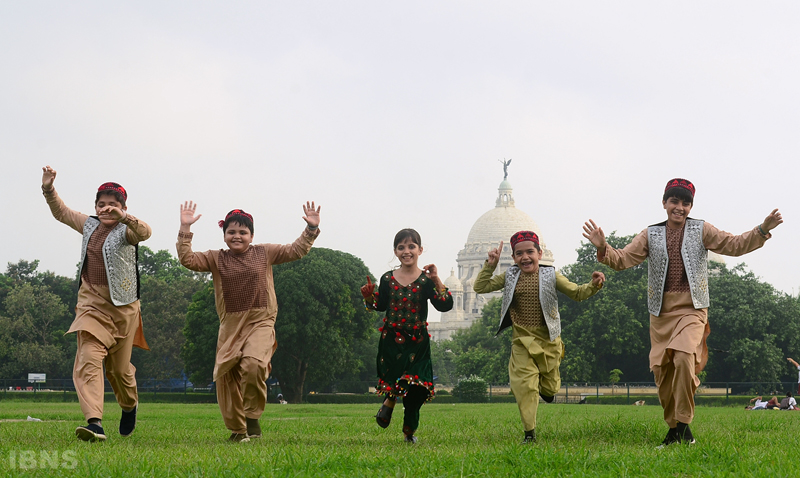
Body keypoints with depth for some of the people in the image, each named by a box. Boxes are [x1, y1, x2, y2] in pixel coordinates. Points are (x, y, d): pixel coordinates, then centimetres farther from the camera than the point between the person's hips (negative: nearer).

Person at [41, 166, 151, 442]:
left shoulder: (126, 231, -7)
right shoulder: (90, 225, 9)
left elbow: (144, 232, -31)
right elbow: (61, 212, 22)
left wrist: (123, 217, -49)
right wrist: (48, 189, 7)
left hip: (122, 305, -3)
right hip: (91, 302, 3)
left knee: (119, 366, 9)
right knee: (89, 359, -17)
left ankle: (130, 406, 42)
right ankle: (95, 423, -28)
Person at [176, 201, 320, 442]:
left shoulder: (264, 253, 7)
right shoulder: (216, 259, 7)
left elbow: (295, 250, 9)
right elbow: (187, 259, -3)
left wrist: (311, 229, -2)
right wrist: (185, 229, -11)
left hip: (260, 322, -3)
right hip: (230, 325, 3)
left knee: (253, 364, -29)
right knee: (226, 375, 3)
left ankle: (253, 416, -9)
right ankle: (237, 429, 21)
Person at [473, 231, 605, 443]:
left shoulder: (550, 275, -2)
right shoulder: (510, 277, 2)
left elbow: (577, 293, -2)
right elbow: (480, 287, 5)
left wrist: (593, 285, -21)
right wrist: (490, 265, -6)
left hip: (547, 339, 0)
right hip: (522, 341, 0)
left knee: (549, 389, 10)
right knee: (524, 386, -10)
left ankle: (547, 387, 49)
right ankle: (529, 432, 0)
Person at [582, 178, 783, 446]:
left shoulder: (701, 231, 6)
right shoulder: (651, 235, 9)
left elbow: (734, 245, 0)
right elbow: (623, 260, 2)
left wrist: (762, 231, -16)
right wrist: (603, 248, -18)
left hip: (692, 308, -3)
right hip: (661, 311, 3)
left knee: (684, 358, -26)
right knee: (662, 370, 3)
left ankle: (683, 423, -14)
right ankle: (673, 430, 18)